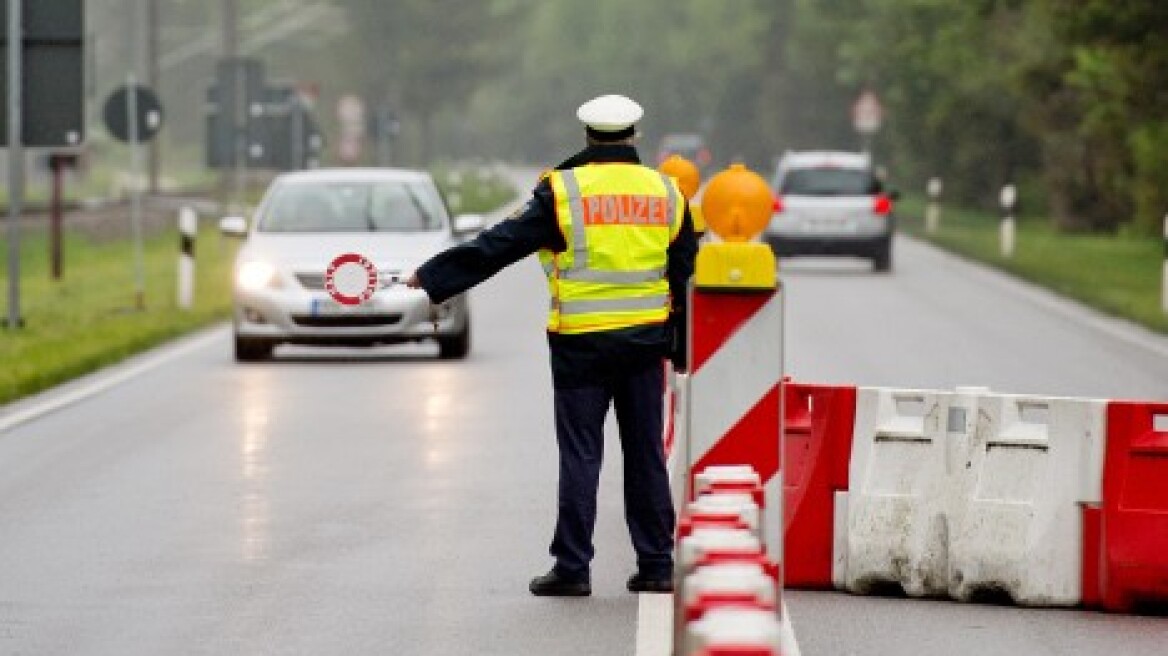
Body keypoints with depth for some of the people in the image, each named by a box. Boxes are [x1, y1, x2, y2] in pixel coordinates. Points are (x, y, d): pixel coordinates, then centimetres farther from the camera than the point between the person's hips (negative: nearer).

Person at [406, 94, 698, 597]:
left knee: (580, 456, 1)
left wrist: (432, 279, 1)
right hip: (646, 340, 3)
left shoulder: (563, 190, -6)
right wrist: (680, 348, 21)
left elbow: (498, 245, -6)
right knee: (646, 455, 10)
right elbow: (685, 276, 12)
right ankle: (656, 565, 12)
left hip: (581, 343, -3)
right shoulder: (665, 192, 7)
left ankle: (573, 569, 2)